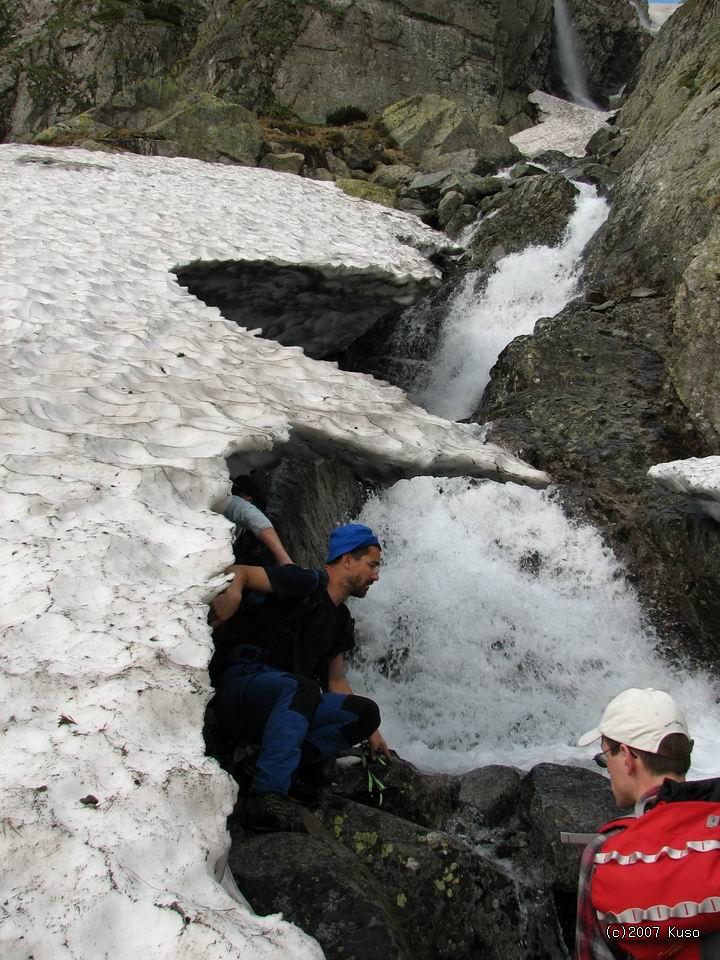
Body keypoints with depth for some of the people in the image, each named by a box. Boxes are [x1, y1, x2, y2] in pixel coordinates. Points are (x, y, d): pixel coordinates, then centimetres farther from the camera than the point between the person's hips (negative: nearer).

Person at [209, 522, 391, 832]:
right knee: (302, 688, -39)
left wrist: (370, 731, 19)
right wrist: (232, 591, -34)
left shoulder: (341, 620, 20)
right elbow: (239, 571, -10)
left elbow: (336, 682, 24)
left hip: (288, 703, 7)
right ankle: (267, 795, -41)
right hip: (243, 682, -7)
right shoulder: (307, 584, -3)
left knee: (366, 712, -9)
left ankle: (291, 762, -16)